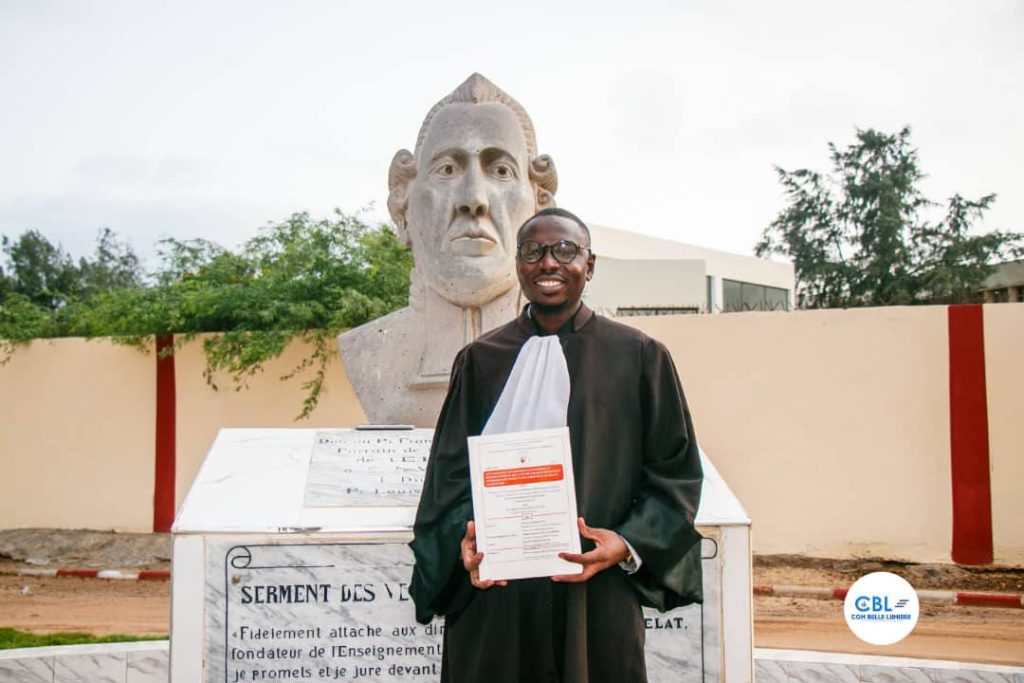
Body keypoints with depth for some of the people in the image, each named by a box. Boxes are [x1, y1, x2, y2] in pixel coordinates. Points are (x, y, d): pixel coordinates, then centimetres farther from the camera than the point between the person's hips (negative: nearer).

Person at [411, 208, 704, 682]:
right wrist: (465, 535, -12)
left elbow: (675, 470, 2)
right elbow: (452, 470, 7)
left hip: (599, 594, 0)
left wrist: (629, 544, -12)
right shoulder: (481, 360, 6)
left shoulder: (639, 357, 2)